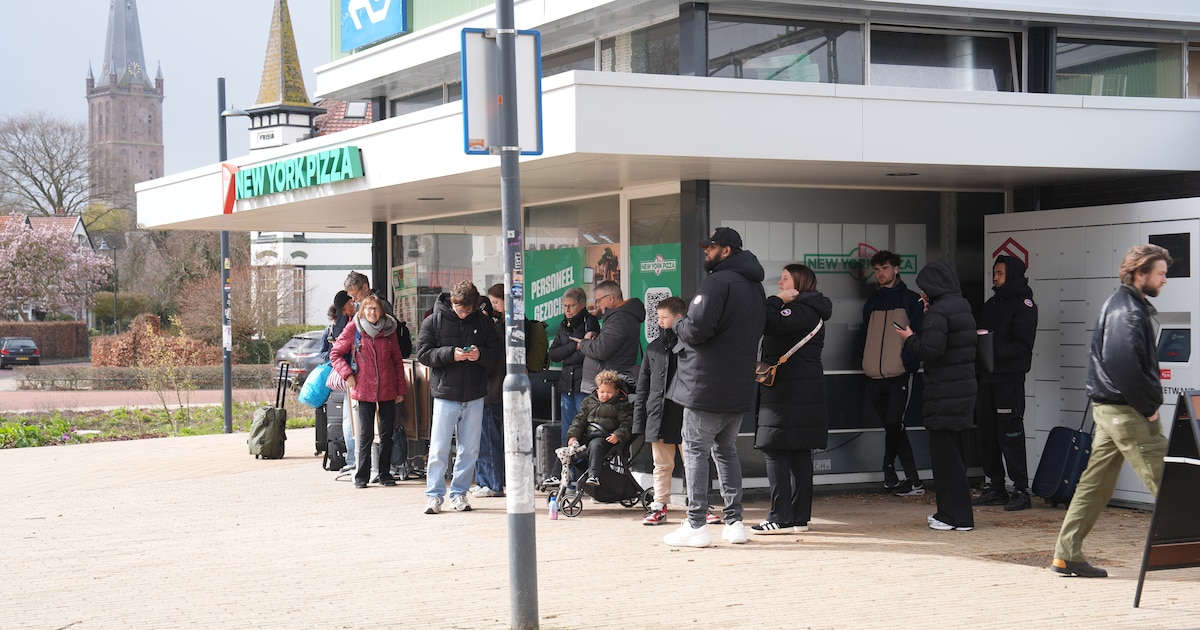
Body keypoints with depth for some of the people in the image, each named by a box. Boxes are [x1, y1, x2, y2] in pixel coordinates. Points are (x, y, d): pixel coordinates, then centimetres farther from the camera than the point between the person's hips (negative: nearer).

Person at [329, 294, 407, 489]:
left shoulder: (389, 329, 6)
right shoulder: (353, 329, -2)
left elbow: (398, 361, 10)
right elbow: (335, 354, 5)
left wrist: (401, 389, 6)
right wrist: (347, 375, -8)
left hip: (388, 390, 3)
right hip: (364, 389, -3)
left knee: (387, 433, 7)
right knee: (366, 434, -3)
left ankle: (384, 473, 17)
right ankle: (361, 476, 5)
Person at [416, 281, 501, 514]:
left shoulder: (483, 322, 6)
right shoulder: (434, 321, -1)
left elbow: (497, 356, 6)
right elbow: (423, 353, -5)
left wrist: (480, 355, -15)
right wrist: (450, 354, -19)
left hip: (474, 398, 3)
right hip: (445, 395, -3)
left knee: (470, 449, 7)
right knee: (439, 449, -3)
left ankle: (459, 493, 17)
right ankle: (434, 495, 5)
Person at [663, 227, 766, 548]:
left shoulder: (717, 282, -14)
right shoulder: (756, 287, 15)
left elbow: (697, 328, -25)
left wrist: (679, 325, -2)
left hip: (707, 386, -8)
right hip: (741, 388, 8)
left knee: (695, 450, -2)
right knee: (726, 449, 17)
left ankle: (696, 525, -3)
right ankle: (734, 522, 16)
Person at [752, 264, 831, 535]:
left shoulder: (804, 310, -11)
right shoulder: (808, 309, 21)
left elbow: (772, 324, -23)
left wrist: (776, 300, -11)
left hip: (790, 393, -10)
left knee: (775, 451, -10)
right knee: (799, 453, 9)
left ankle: (781, 518, -11)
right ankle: (799, 517, 11)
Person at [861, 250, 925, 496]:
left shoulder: (911, 300, 2)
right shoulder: (871, 303, 17)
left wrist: (908, 363, -14)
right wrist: (868, 367, 7)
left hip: (901, 375, -5)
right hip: (875, 378, 5)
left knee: (893, 424, -16)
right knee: (894, 429, 5)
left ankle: (889, 471, 2)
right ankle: (913, 482, 8)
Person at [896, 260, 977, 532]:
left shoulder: (938, 312, -15)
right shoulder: (963, 307, 12)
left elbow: (932, 350, -23)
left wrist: (910, 339, -3)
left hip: (945, 392, -9)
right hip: (965, 387, 9)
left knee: (945, 453, -3)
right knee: (956, 452, 16)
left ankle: (955, 515, -1)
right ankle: (956, 512, 22)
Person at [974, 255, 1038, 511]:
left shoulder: (1024, 305, -4)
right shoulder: (991, 304, 20)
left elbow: (1023, 346, -14)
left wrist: (994, 349, -22)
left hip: (1010, 379, -8)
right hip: (987, 378, 8)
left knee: (1010, 435, -9)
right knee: (987, 434, 8)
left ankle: (1021, 490, -5)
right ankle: (996, 488, 16)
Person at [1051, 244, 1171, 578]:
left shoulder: (1129, 306, 18)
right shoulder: (1127, 311, -15)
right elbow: (1122, 363, -28)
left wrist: (1148, 401, 12)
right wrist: (1148, 406, -20)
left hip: (1110, 409, 10)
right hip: (1126, 411, -10)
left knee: (1095, 483, 11)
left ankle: (1066, 555, 14)